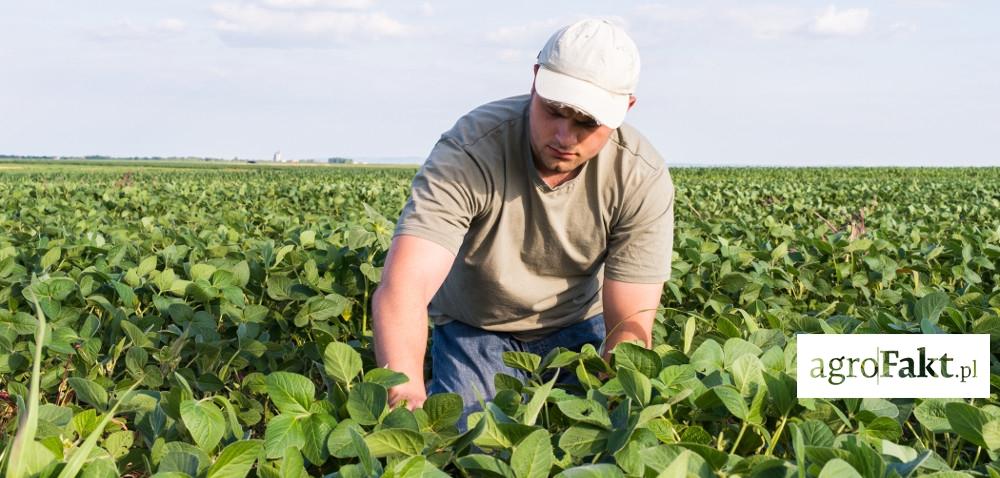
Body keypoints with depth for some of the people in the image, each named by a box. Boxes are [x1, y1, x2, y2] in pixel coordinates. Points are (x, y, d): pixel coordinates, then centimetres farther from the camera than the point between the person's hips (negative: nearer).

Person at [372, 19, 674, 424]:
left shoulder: (643, 179, -24)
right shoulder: (467, 153, -33)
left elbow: (630, 323, -20)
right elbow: (402, 289, -43)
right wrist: (408, 401, -61)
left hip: (578, 329, 2)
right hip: (473, 331, -2)